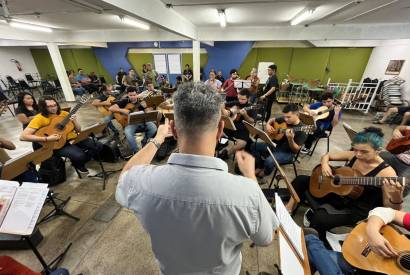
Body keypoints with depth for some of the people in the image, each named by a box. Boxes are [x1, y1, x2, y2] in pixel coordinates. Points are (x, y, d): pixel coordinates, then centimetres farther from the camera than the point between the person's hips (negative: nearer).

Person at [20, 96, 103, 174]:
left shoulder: (64, 114, 5)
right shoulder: (39, 118, -9)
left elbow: (78, 130, 7)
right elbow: (23, 136, -16)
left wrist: (74, 121, -13)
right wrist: (46, 139, -23)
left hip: (72, 138, 5)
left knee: (98, 145, -8)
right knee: (79, 155, -32)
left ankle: (80, 161, 13)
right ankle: (78, 165, 7)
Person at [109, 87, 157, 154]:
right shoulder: (125, 101, 3)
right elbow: (111, 108, -1)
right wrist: (122, 110, -15)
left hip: (142, 121, 1)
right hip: (130, 123, -1)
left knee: (153, 127, -25)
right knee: (127, 132, -33)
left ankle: (144, 142, 0)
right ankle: (136, 152, -18)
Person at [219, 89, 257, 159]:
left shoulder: (251, 108, -1)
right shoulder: (235, 103, 10)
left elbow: (252, 122, -9)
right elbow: (222, 105, 17)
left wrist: (245, 115, -25)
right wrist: (224, 111, -4)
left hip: (241, 130, -3)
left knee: (242, 144, -30)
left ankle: (225, 155, -6)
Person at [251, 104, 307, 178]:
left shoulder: (301, 130, -21)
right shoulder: (283, 119, -3)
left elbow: (296, 150, -20)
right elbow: (272, 119, 17)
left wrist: (290, 139, -38)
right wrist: (268, 125, -5)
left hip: (287, 152, -7)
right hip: (275, 144, 7)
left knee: (269, 161, -32)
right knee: (254, 147, 2)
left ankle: (265, 172, 6)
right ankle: (260, 167, 19)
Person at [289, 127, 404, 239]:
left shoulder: (386, 172, -21)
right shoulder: (353, 156, -6)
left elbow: (391, 209, -20)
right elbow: (327, 156, 7)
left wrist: (396, 197, -42)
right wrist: (325, 165, -15)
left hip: (357, 210, -6)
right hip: (338, 193, 6)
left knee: (319, 219, -32)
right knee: (301, 180, 0)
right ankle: (289, 210, 8)